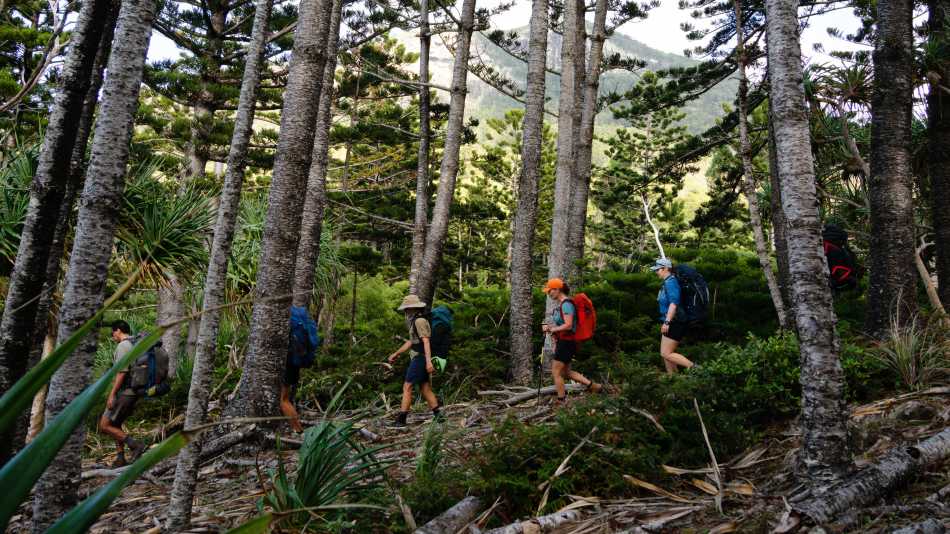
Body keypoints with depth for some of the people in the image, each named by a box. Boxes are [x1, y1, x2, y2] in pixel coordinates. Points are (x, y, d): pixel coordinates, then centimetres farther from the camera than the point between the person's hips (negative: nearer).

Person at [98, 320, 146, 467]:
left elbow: (122, 372, -21)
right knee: (115, 425, 18)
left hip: (124, 392, -9)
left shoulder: (123, 346, -13)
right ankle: (120, 458, 16)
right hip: (134, 392, 9)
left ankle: (135, 444, -10)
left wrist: (111, 394, -19)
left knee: (104, 426, -4)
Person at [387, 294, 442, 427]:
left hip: (420, 359, -10)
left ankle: (401, 420, -8)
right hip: (418, 358, 10)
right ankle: (437, 416, 11)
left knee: (407, 387, -9)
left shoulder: (419, 321, -13)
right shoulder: (415, 321, 19)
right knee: (425, 388, 10)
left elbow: (426, 341, -22)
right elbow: (411, 341, 27)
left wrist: (428, 361, -29)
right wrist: (396, 354, 32)